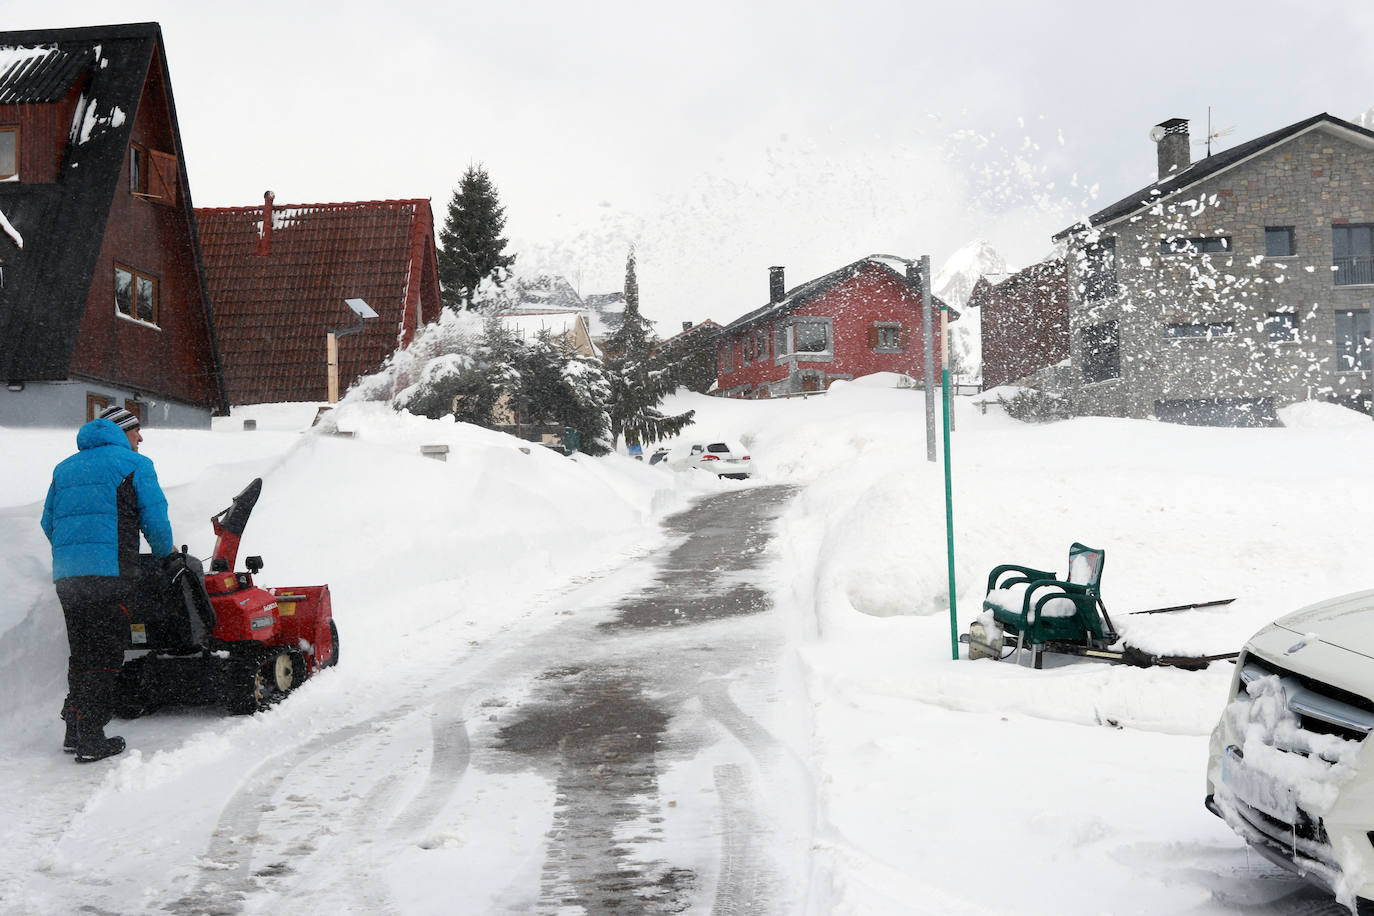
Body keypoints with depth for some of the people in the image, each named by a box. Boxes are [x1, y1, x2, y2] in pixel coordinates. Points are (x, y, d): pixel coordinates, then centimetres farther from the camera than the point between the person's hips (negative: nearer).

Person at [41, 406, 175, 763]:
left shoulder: (65, 468, 23)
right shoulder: (135, 464, 3)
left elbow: (49, 523, 22)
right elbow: (155, 518, -1)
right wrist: (165, 552, 17)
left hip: (65, 574, 7)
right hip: (109, 573, -7)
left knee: (80, 652, 15)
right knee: (104, 654, -4)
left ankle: (74, 732, 16)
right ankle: (91, 739, -6)